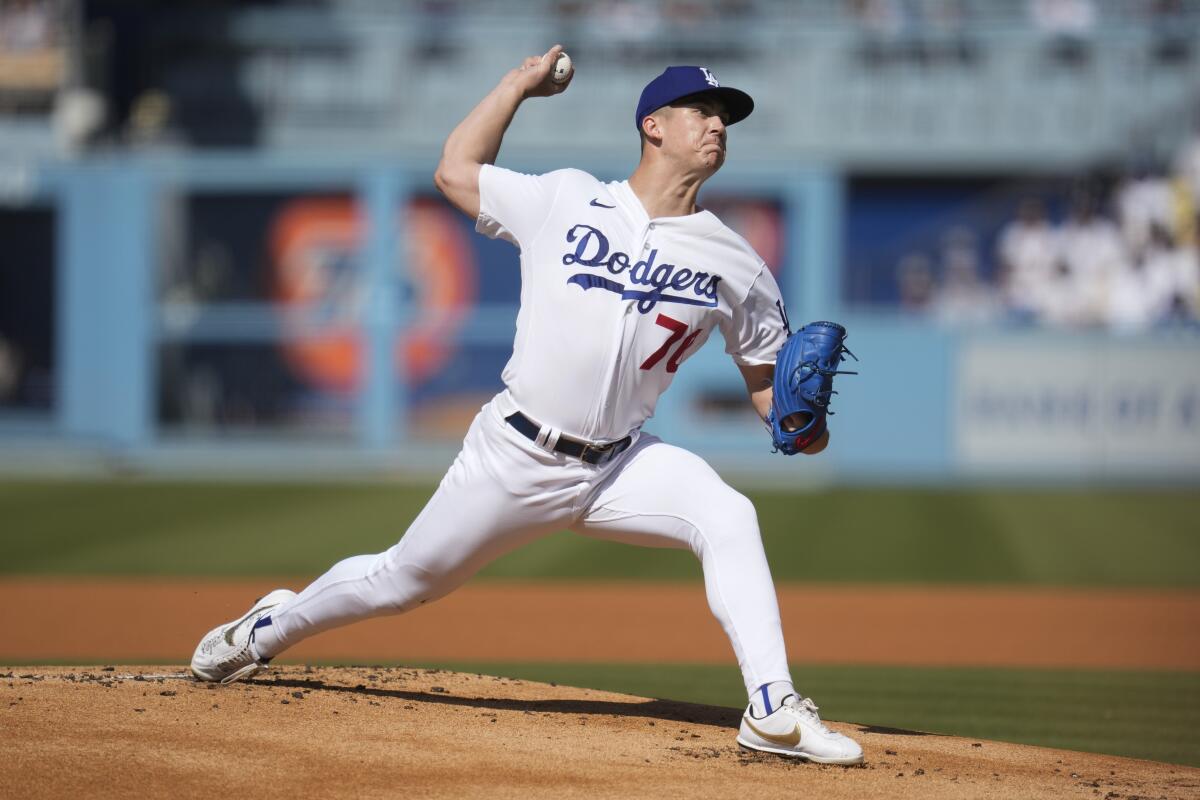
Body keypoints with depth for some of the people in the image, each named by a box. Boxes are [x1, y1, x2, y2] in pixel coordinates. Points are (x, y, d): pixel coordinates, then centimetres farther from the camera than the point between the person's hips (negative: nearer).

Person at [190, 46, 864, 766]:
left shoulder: (734, 262, 1)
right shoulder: (564, 201, -1)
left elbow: (767, 376, 5)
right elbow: (455, 171, 11)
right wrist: (521, 84, 12)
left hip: (618, 465, 1)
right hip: (516, 456, -1)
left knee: (728, 518, -25)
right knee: (405, 579, 11)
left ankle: (773, 711, -26)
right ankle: (271, 628, 39)